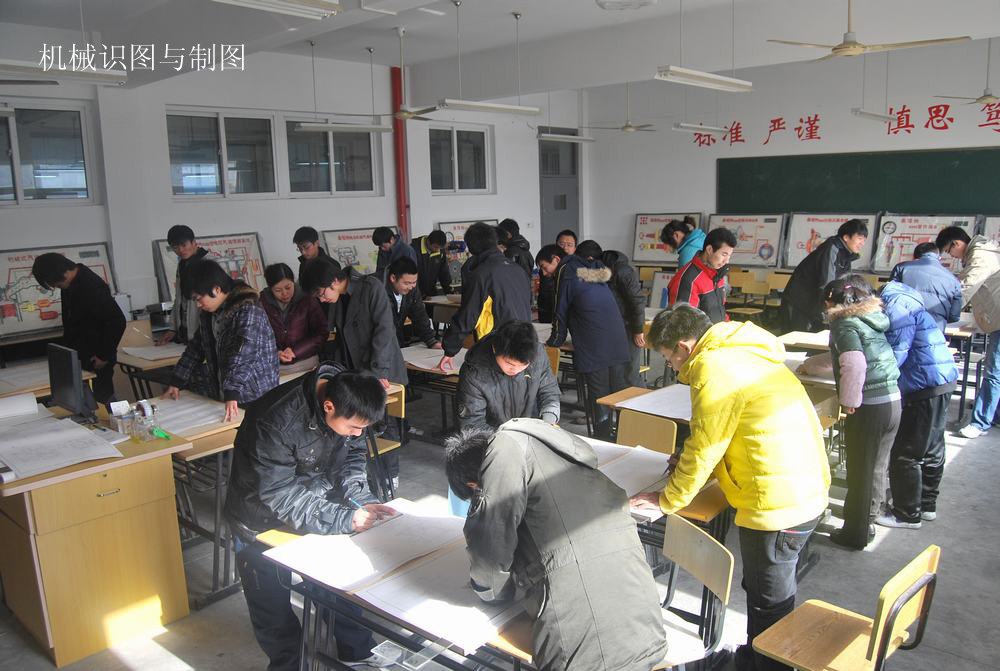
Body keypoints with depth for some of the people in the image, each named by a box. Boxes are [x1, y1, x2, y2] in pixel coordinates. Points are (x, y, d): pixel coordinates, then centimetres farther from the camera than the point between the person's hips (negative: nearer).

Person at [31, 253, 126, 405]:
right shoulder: (70, 286, 5)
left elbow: (118, 321, -25)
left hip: (96, 361, -8)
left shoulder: (92, 288, -23)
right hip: (78, 357, 8)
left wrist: (104, 356, -17)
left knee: (101, 399, -2)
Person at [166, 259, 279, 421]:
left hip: (256, 397, -9)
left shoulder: (248, 311, -19)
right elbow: (196, 347, 20)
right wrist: (176, 382, 19)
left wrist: (232, 394, -38)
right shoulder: (210, 312, 10)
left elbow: (243, 355, -30)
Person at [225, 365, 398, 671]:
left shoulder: (347, 399, -19)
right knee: (272, 603, 9)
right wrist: (344, 519, -34)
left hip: (318, 502, 5)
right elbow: (279, 495, -32)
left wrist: (363, 501, -19)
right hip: (264, 521, -5)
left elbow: (352, 458, -4)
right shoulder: (276, 422, -37)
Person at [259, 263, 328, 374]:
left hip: (306, 363, 0)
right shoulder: (261, 303, -5)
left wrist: (296, 351, -16)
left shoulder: (307, 299, -7)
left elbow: (322, 333, -5)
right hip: (274, 366, 0)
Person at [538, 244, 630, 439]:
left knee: (598, 393, -1)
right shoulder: (592, 269, 22)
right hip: (618, 340, 7)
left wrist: (554, 342, 15)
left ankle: (602, 439, 3)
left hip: (594, 346, -7)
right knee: (619, 391, 11)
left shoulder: (566, 272, 0)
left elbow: (561, 312, 3)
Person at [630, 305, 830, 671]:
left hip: (778, 503, -10)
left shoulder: (714, 371, -20)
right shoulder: (740, 351, 10)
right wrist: (691, 469, 16)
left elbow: (702, 450, -16)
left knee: (768, 601, 8)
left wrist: (666, 500, -3)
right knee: (762, 588, 25)